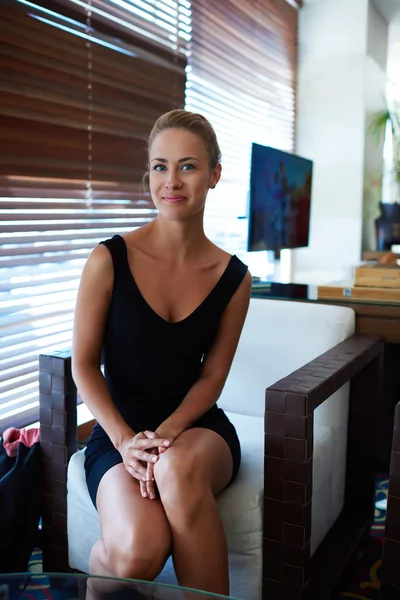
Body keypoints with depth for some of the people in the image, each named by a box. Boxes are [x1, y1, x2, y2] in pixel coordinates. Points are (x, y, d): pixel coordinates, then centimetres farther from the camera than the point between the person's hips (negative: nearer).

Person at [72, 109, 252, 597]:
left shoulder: (233, 277, 0)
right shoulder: (109, 260, -8)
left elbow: (211, 377, 2)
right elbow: (83, 365, -4)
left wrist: (168, 433, -15)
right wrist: (125, 440, -16)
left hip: (196, 428, 1)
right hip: (118, 431, -1)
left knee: (179, 469, -37)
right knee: (139, 549, -29)